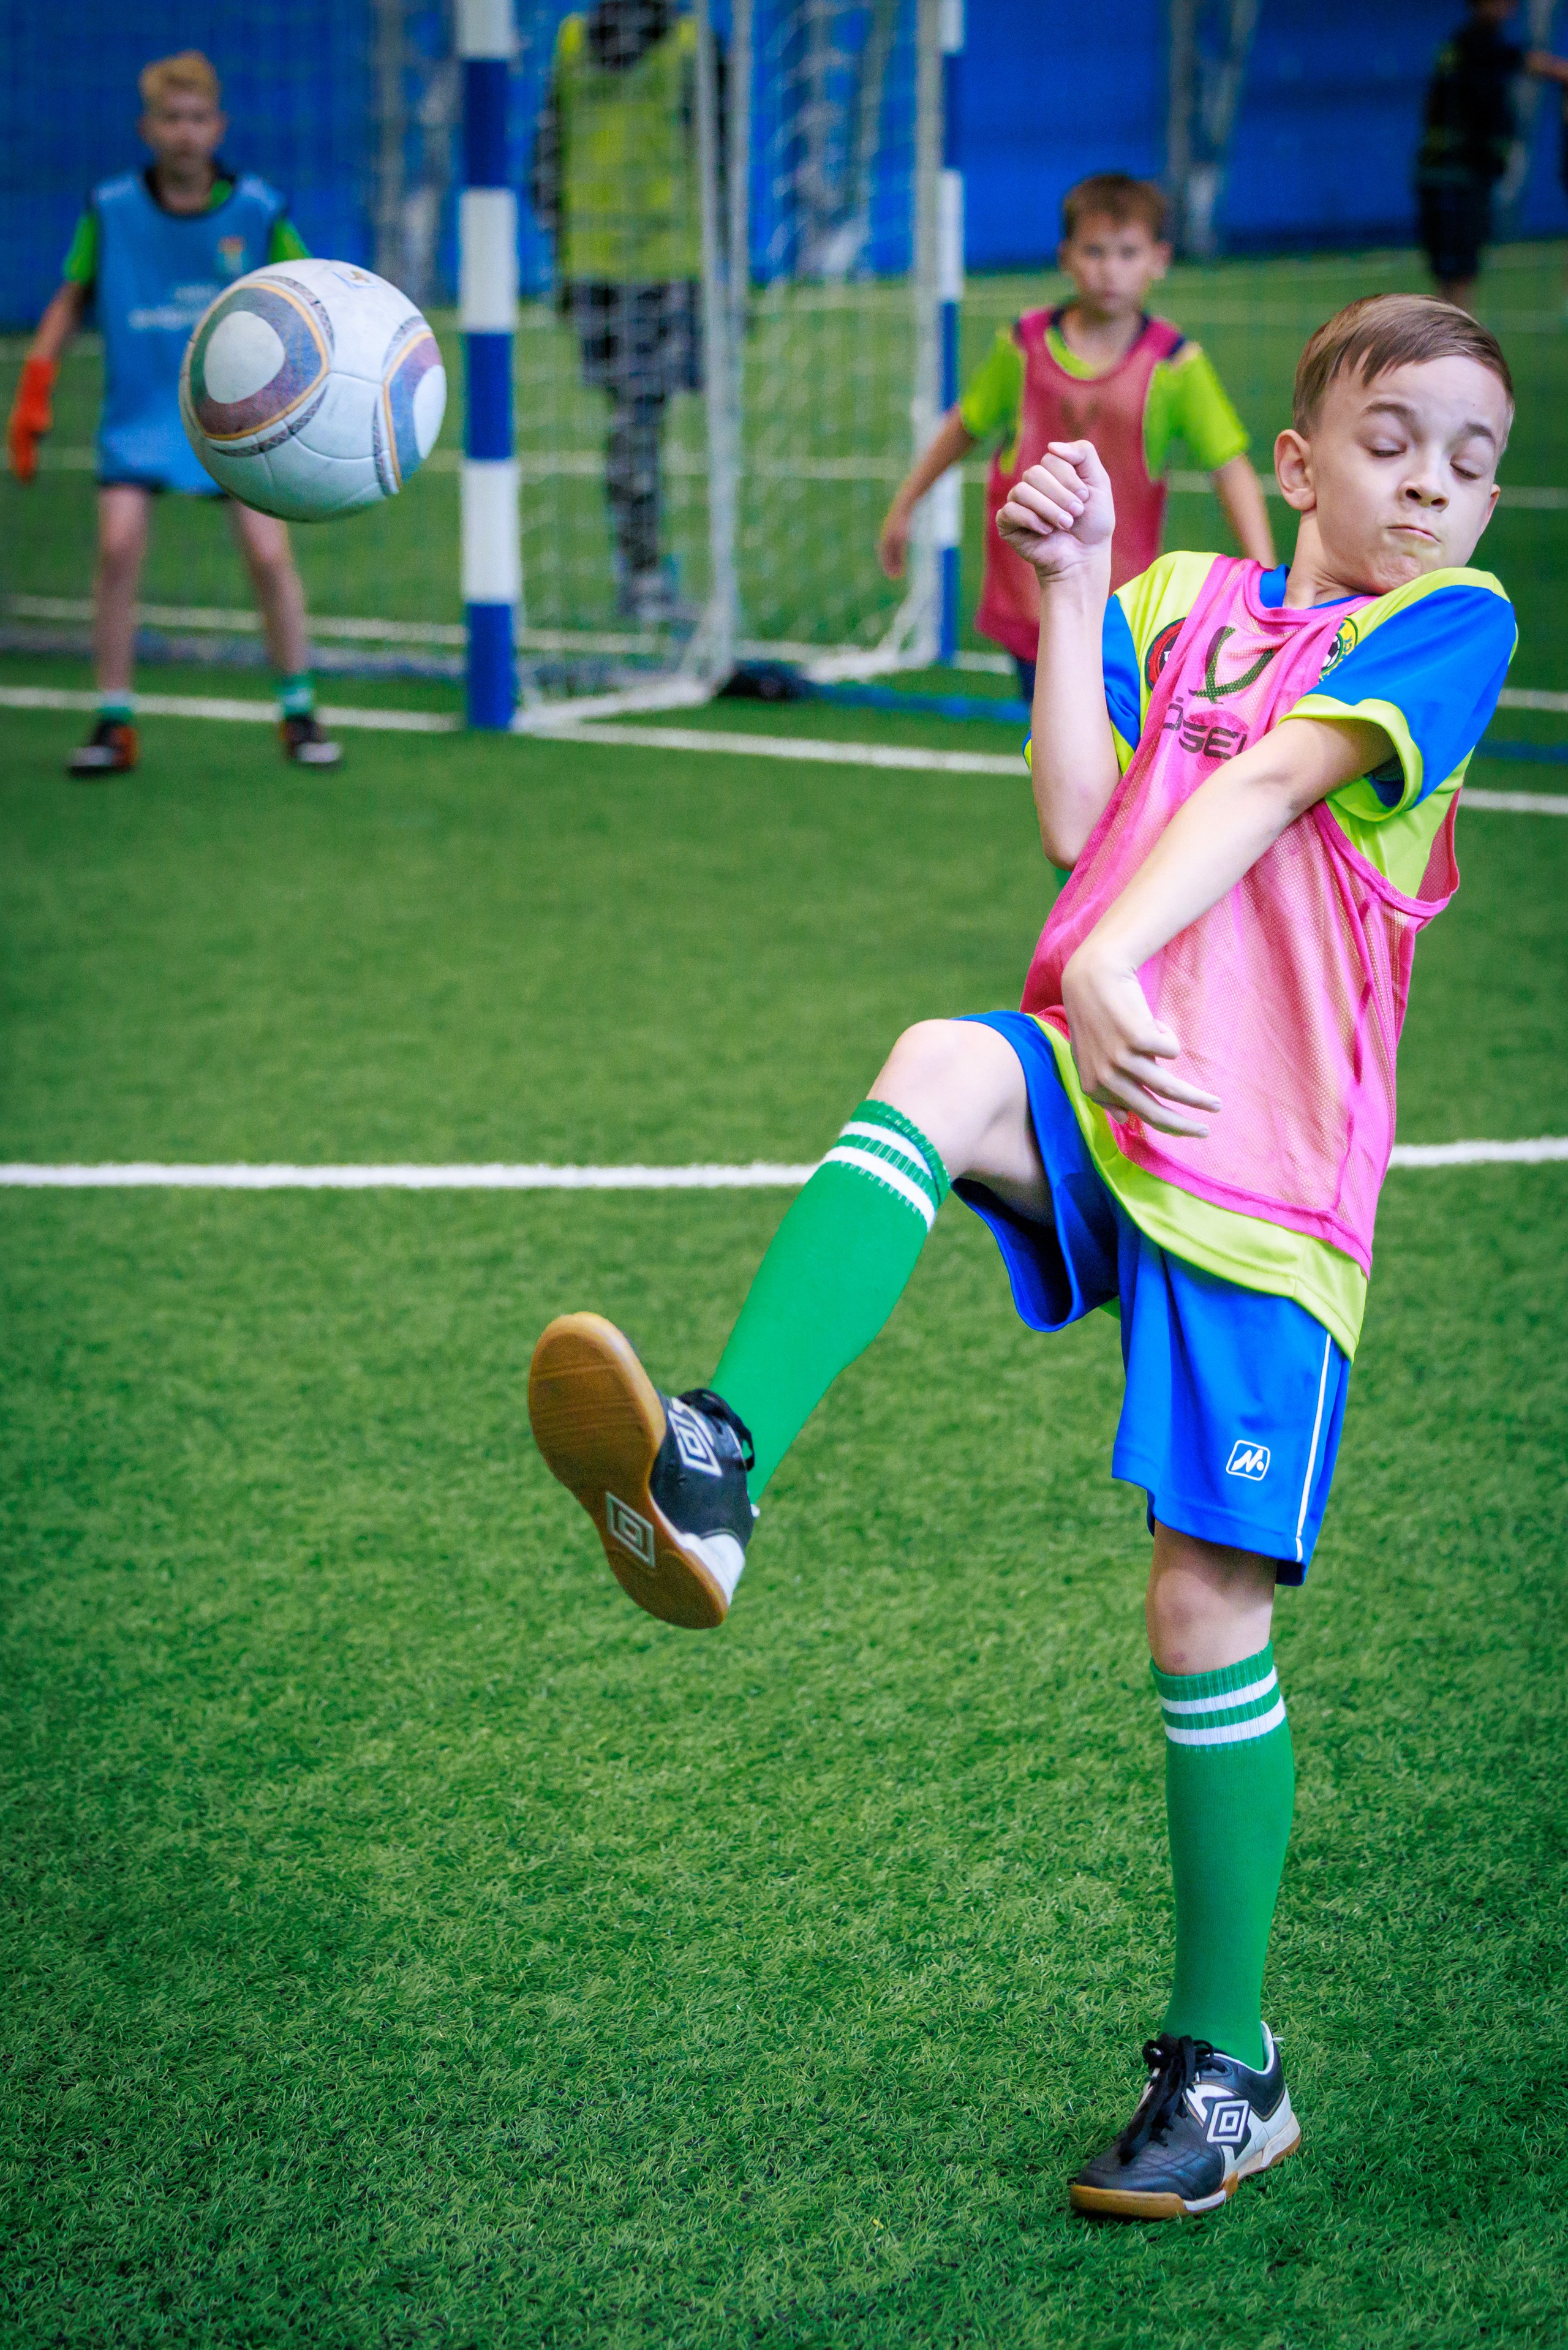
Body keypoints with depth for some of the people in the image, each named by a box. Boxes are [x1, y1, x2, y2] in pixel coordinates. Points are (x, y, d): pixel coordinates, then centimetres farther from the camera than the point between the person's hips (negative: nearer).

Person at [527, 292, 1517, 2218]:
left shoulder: (1453, 623, 5)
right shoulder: (1178, 603, 16)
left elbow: (1265, 785, -12)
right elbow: (1075, 819, 0)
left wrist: (1117, 959, -24)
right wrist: (1072, 584, -3)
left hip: (1271, 1168, -3)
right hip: (1096, 1089, 3)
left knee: (1209, 1609, -4)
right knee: (939, 1067, -33)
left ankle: (1224, 2064, 11)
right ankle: (710, 1474, -51)